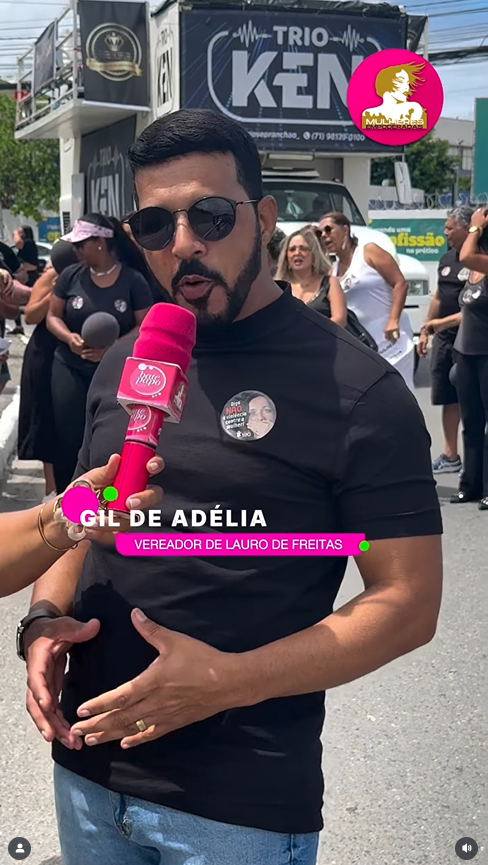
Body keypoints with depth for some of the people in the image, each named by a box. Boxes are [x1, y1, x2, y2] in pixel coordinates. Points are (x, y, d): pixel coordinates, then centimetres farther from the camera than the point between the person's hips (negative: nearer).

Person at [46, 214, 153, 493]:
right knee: (69, 440, 0)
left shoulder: (133, 280, -6)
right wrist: (69, 337, -16)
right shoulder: (71, 275, 0)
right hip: (71, 369, 2)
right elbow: (53, 316, 6)